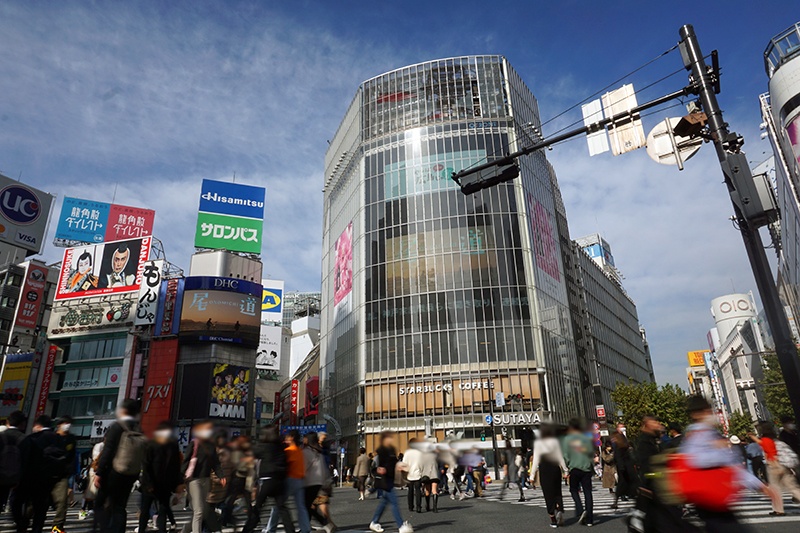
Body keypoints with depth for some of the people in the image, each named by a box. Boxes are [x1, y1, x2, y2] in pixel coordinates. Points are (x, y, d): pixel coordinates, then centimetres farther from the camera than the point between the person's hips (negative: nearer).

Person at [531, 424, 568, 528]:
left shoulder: (538, 443, -3)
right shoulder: (556, 441, 3)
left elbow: (536, 460, -6)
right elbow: (560, 457, 2)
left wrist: (533, 474, -3)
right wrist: (565, 470, 8)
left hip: (544, 469, -2)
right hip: (555, 468, 2)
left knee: (548, 494, 5)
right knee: (557, 492, 15)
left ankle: (553, 520, 6)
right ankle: (559, 511, -10)